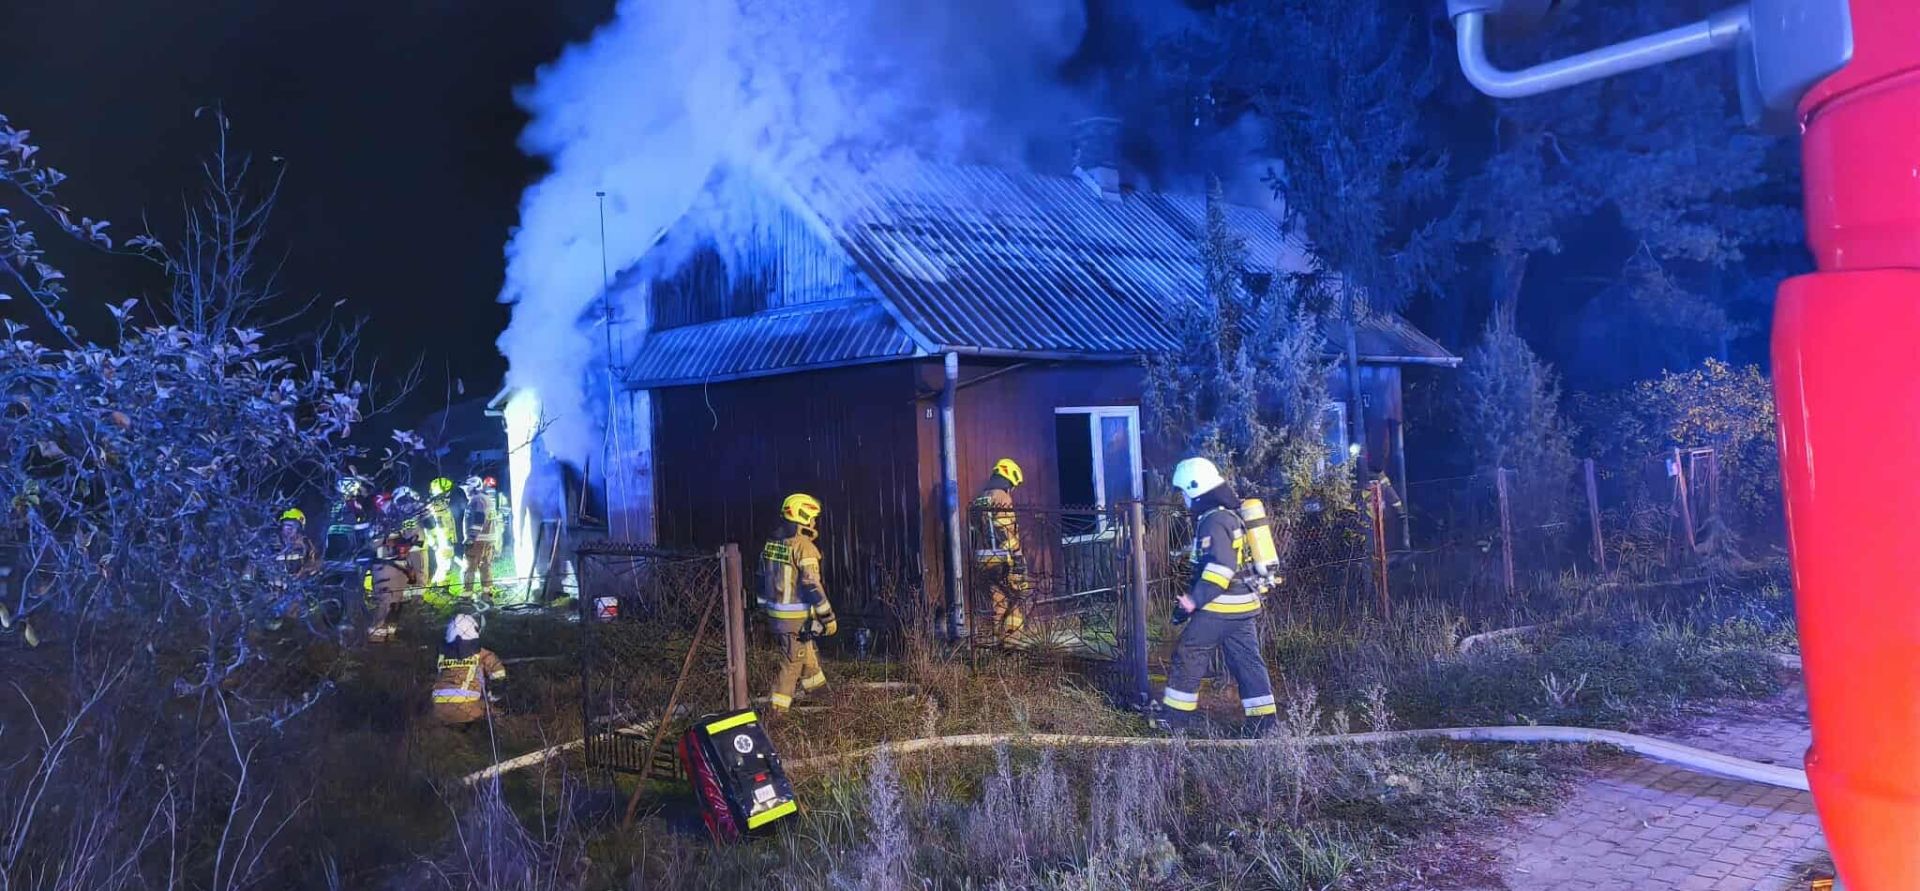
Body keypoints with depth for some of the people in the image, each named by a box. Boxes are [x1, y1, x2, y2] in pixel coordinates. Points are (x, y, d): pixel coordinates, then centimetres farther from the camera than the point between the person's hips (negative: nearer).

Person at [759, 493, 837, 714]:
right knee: (792, 661, 2)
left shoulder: (771, 543, 6)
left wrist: (766, 608, 24)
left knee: (806, 648, 26)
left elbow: (763, 579, 14)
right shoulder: (804, 547, -19)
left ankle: (816, 685, 43)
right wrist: (828, 617, -15)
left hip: (775, 611, 8)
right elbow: (812, 586, -21)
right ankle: (778, 705, 4)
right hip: (797, 617, -8)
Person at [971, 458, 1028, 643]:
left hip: (983, 560, 8)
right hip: (1003, 558, -8)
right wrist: (1018, 559, -15)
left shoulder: (979, 499, 17)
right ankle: (1011, 637, -8)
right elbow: (1009, 531, -16)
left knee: (998, 600, 14)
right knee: (1018, 598, 1)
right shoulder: (1002, 496, -9)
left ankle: (999, 639, 14)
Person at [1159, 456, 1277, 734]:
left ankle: (1175, 716, 11)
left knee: (1188, 656, 3)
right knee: (1248, 661, 9)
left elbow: (1220, 567, -25)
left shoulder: (1213, 521, -16)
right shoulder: (1229, 515, 16)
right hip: (1244, 605, 9)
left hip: (1219, 608, -9)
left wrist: (1193, 600, -23)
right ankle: (1263, 721, 9)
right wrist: (1194, 597, 26)